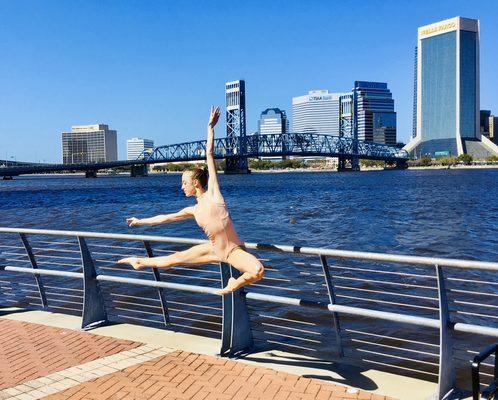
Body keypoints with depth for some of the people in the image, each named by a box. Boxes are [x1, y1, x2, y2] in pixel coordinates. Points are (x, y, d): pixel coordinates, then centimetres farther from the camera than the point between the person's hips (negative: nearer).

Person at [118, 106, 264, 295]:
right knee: (174, 258, 17)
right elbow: (166, 217, 23)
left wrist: (210, 127, -7)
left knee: (258, 271, -35)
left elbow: (209, 154, -9)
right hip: (215, 250, 6)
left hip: (234, 251, -6)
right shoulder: (193, 210, 7)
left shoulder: (213, 194, -9)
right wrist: (141, 222, 32)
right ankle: (139, 262, 43)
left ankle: (235, 284, -4)